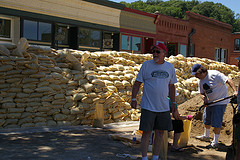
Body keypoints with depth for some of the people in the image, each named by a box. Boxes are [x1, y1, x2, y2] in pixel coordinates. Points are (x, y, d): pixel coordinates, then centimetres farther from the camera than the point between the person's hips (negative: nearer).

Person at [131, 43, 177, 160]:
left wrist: (173, 102, 16)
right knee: (146, 132, -1)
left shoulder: (170, 67, 8)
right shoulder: (146, 65, -2)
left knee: (160, 133, 9)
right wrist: (133, 99, -4)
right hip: (148, 106, -4)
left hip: (163, 107, 4)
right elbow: (137, 83, 1)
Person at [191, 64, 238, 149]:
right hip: (210, 103, 9)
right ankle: (206, 136, 43)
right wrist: (204, 99, -11)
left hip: (220, 102, -8)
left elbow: (228, 80, -25)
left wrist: (235, 91, -37)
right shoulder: (200, 81, 5)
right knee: (206, 120, 20)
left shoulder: (214, 74, -20)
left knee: (216, 122, -8)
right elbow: (202, 93, 11)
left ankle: (215, 142, 4)